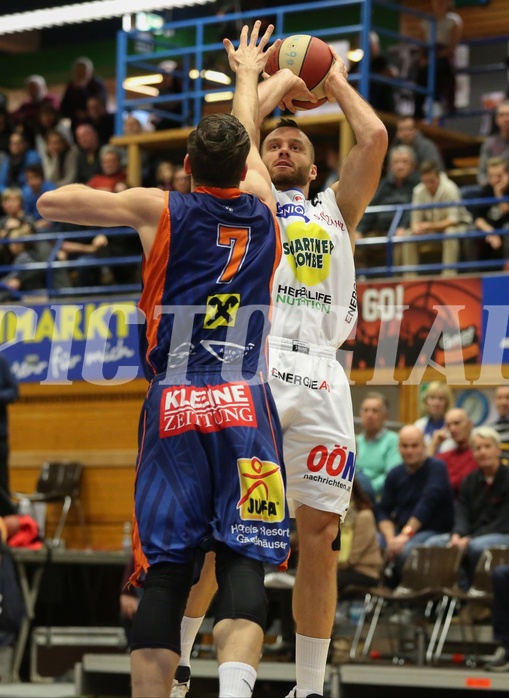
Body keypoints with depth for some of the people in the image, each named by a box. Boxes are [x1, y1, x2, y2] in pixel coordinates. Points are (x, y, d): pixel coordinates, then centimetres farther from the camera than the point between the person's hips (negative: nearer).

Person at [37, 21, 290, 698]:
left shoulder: (159, 210, 3)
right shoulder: (264, 215, 10)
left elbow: (52, 202, 4)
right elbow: (245, 145, 31)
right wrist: (247, 77, 49)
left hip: (173, 408, 0)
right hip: (246, 405, 0)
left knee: (165, 573, 1)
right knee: (243, 566, -7)